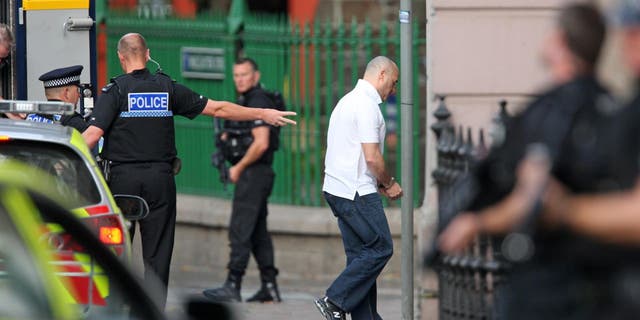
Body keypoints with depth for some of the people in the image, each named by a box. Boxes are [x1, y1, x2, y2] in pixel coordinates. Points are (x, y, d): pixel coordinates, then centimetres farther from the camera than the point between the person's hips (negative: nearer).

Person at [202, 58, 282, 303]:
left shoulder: (258, 102, -14)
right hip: (256, 175, 11)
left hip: (253, 173, -11)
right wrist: (227, 140, 10)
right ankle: (269, 287, 13)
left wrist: (238, 168, -14)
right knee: (258, 232, 11)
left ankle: (232, 287, -14)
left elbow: (261, 143, -23)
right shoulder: (246, 102, 18)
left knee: (240, 230, -12)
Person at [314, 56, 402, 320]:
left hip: (338, 189, 10)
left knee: (359, 254, 10)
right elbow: (372, 157, -18)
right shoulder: (367, 105, -14)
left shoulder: (349, 101, 19)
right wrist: (389, 183, -2)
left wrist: (379, 183, 19)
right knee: (380, 248, -6)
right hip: (357, 192, -10)